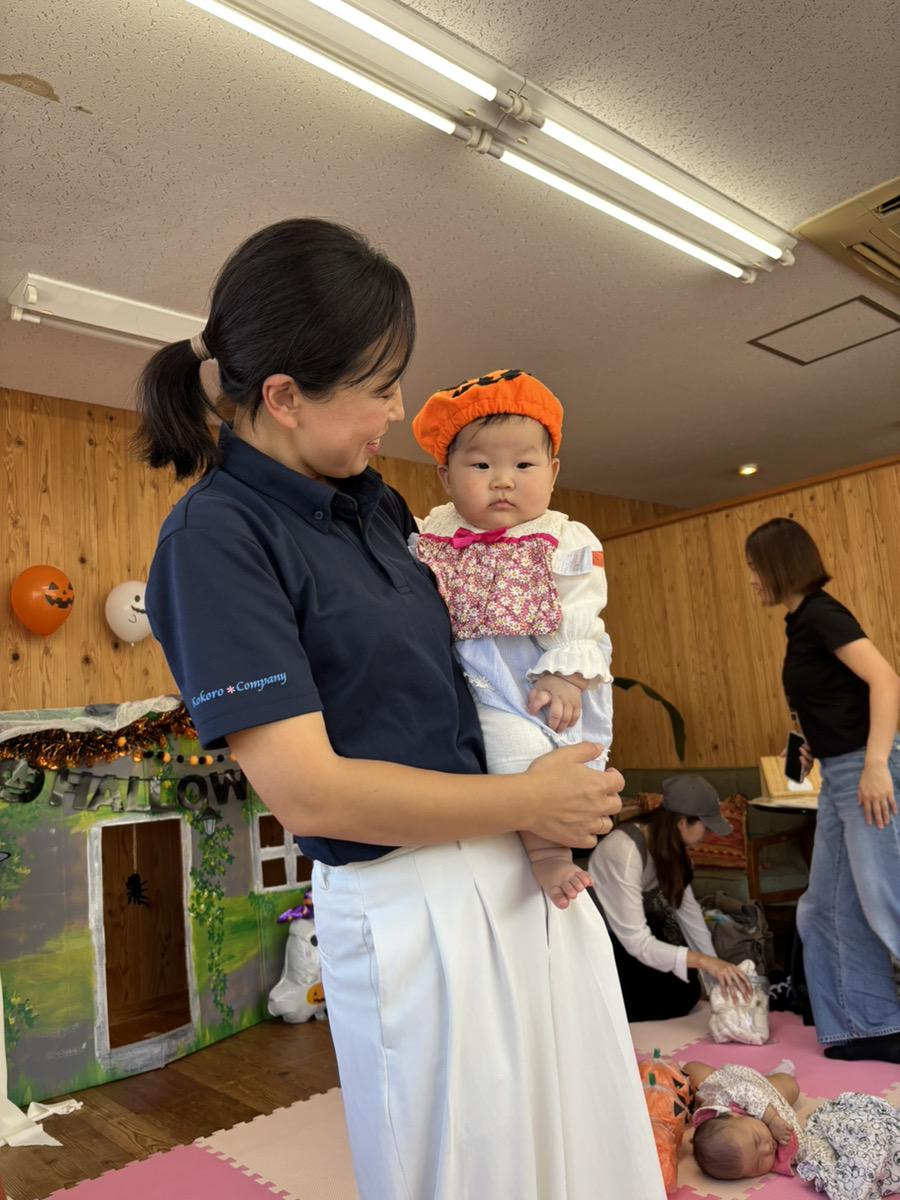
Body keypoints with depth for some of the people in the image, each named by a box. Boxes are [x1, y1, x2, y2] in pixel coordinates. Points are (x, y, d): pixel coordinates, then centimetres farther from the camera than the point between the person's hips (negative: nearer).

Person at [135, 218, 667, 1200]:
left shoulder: (370, 500, 6)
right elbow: (305, 790, -23)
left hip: (533, 872, 8)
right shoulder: (216, 536, -17)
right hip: (413, 909, -7)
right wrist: (531, 801, -15)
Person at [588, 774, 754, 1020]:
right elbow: (636, 942, -32)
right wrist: (703, 961, -40)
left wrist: (716, 969, -9)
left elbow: (687, 908, -6)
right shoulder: (624, 851, -32)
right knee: (680, 995, -14)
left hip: (630, 931, 8)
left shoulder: (666, 843, -7)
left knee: (688, 985, -6)